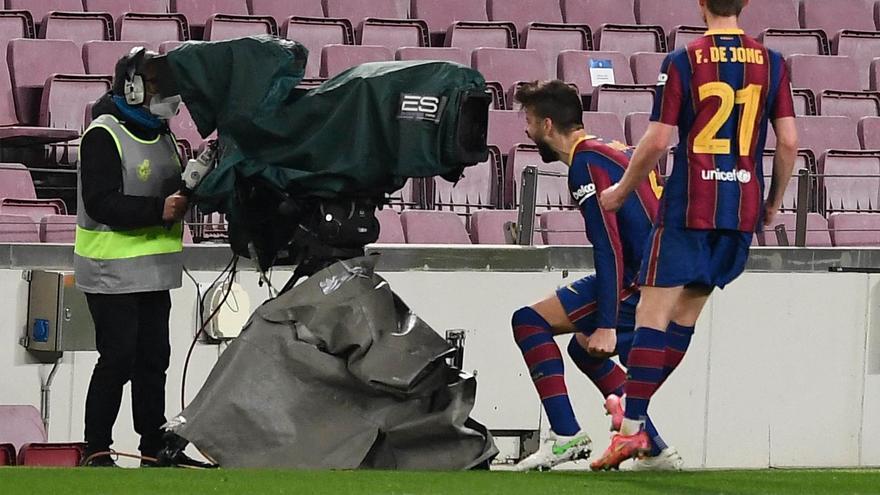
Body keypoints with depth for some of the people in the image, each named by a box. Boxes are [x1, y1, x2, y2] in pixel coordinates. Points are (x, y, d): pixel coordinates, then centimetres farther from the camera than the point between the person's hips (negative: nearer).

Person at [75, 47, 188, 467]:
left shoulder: (162, 136, 12)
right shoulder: (104, 135, -14)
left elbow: (170, 191, 18)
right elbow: (101, 203, -23)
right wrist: (158, 210, -29)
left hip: (153, 270, 8)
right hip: (111, 271, -8)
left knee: (153, 357, 11)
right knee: (118, 360, -9)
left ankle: (154, 447, 19)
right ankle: (96, 451, -1)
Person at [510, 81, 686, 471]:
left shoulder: (586, 163, -9)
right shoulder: (614, 151, 20)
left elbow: (610, 249, -18)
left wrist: (606, 325, -21)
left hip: (641, 279, -10)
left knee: (530, 322, -7)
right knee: (584, 346, 28)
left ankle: (566, 435, -13)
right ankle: (656, 451, 24)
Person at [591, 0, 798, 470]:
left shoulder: (682, 62, -5)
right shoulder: (771, 62, 5)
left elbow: (656, 141, -7)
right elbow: (788, 141, 3)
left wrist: (620, 192, 8)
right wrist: (773, 203, 17)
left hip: (688, 208, -4)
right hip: (743, 209, 4)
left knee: (652, 316, -5)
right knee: (684, 317, 14)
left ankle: (632, 428, -13)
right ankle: (637, 411, 17)